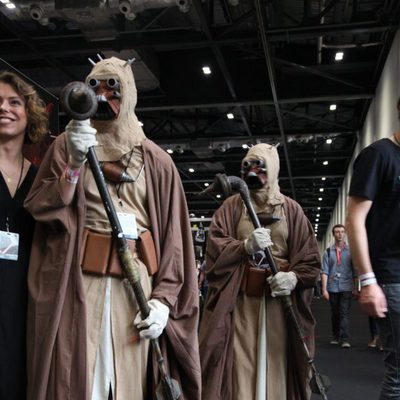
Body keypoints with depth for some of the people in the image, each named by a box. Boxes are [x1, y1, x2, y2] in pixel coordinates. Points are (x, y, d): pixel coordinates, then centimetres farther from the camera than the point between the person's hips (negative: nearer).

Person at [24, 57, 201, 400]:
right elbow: (36, 209, 0)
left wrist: (164, 299, -3)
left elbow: (172, 236, 6)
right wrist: (74, 165, -14)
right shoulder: (67, 144, 10)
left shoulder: (155, 160, 9)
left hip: (136, 281, 1)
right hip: (76, 279, 0)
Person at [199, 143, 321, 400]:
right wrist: (246, 246, -19)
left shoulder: (291, 209, 8)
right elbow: (215, 248, -2)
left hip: (279, 298, 1)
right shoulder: (232, 206, 8)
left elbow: (310, 258, 4)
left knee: (275, 362, 4)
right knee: (240, 364, 0)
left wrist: (294, 277, -15)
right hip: (238, 299, 0)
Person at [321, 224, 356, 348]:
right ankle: (335, 337, 23)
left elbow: (355, 272, 7)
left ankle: (345, 339, -9)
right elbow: (325, 272, 0)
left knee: (345, 313, -8)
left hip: (346, 288, -1)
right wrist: (324, 289, -6)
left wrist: (355, 288, 4)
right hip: (332, 288, 1)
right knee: (335, 314, 10)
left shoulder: (351, 251, 5)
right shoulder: (328, 252, 4)